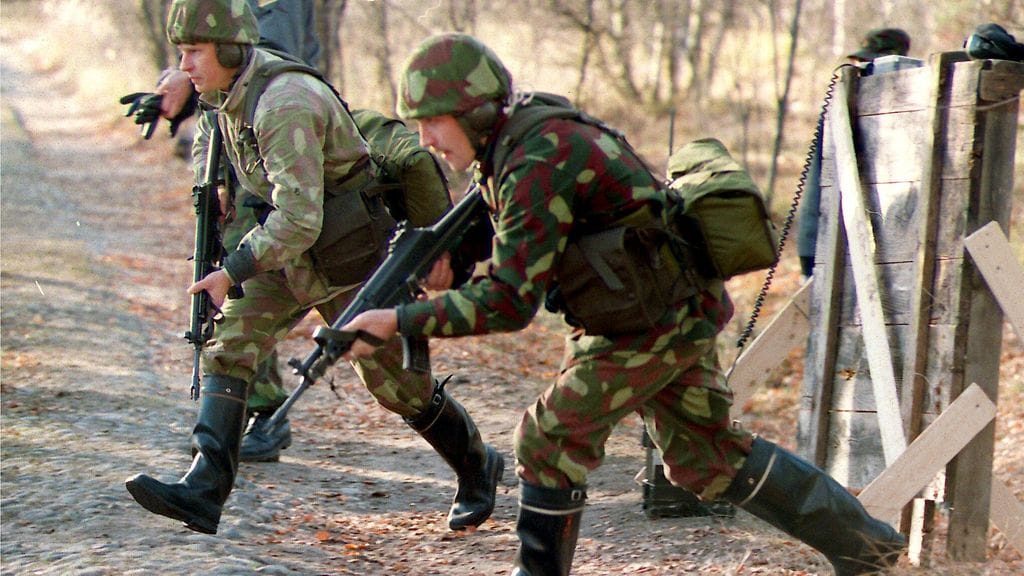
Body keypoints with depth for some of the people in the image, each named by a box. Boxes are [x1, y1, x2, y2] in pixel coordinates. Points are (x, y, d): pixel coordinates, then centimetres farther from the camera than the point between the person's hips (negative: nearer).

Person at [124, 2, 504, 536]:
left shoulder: (283, 106, -31)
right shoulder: (226, 93, -2)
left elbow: (299, 220, -35)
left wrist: (232, 272, -29)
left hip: (348, 259, -8)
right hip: (288, 254, 8)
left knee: (394, 379, 5)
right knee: (229, 342, -9)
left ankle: (477, 468, 29)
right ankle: (204, 489, -16)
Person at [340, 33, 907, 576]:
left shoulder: (537, 163, -26)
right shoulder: (515, 143, 4)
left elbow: (509, 302, -31)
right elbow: (518, 254, 14)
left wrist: (398, 321, -29)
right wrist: (451, 260, -6)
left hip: (656, 323, -10)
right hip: (677, 309, 10)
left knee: (550, 439, -6)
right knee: (708, 454, 16)